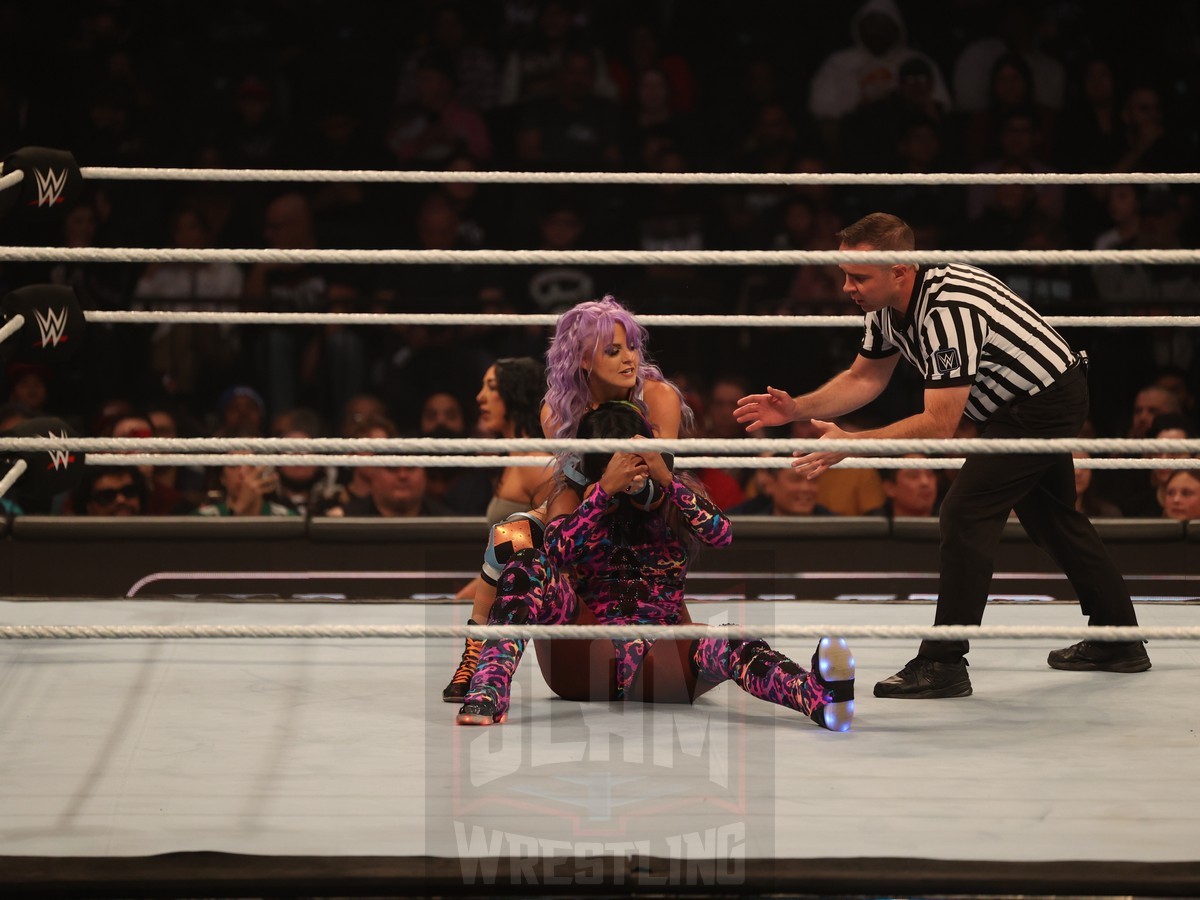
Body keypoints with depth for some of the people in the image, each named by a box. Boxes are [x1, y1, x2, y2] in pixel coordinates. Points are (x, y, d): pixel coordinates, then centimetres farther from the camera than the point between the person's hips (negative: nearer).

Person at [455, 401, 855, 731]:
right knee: (531, 566, -25)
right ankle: (488, 690, -45)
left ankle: (822, 699, -65)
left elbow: (721, 535, -9)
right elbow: (558, 551, -13)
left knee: (729, 644, -33)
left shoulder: (676, 503, 13)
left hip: (656, 664, 0)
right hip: (583, 666, 0)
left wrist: (667, 480, -19)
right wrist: (605, 491, -19)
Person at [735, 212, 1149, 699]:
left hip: (1047, 400, -10)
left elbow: (940, 424, -34)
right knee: (1050, 517, 21)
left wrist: (849, 444, -36)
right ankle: (1118, 640, 33)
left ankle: (943, 664, -12)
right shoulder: (888, 304, -6)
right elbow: (864, 379, 5)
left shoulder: (948, 310, -35)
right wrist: (795, 409, -9)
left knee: (965, 514, -14)